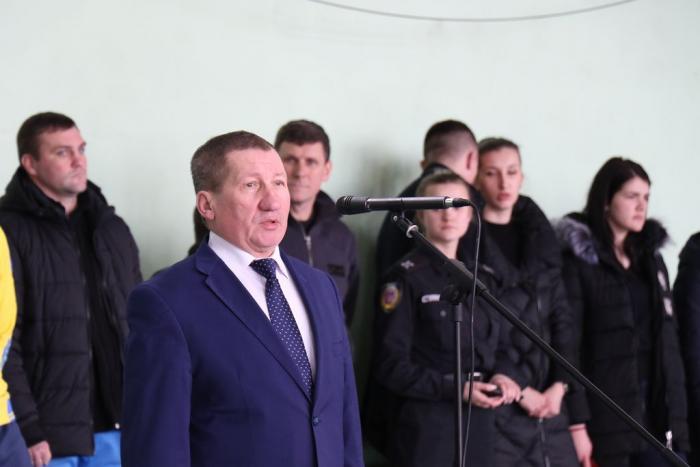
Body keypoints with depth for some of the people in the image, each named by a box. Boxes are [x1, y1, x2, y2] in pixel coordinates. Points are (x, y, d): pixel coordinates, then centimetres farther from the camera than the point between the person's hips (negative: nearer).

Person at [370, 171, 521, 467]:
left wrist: (500, 375, -4)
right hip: (424, 423, -6)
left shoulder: (481, 277, 15)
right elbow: (392, 365, -11)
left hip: (478, 423, 6)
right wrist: (454, 388, -19)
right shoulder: (406, 278, -6)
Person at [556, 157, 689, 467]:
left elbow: (669, 340, 15)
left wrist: (676, 412, 7)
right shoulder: (579, 261, -5)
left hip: (654, 405, 6)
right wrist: (576, 423, -18)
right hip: (606, 410, -5)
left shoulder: (651, 258, 15)